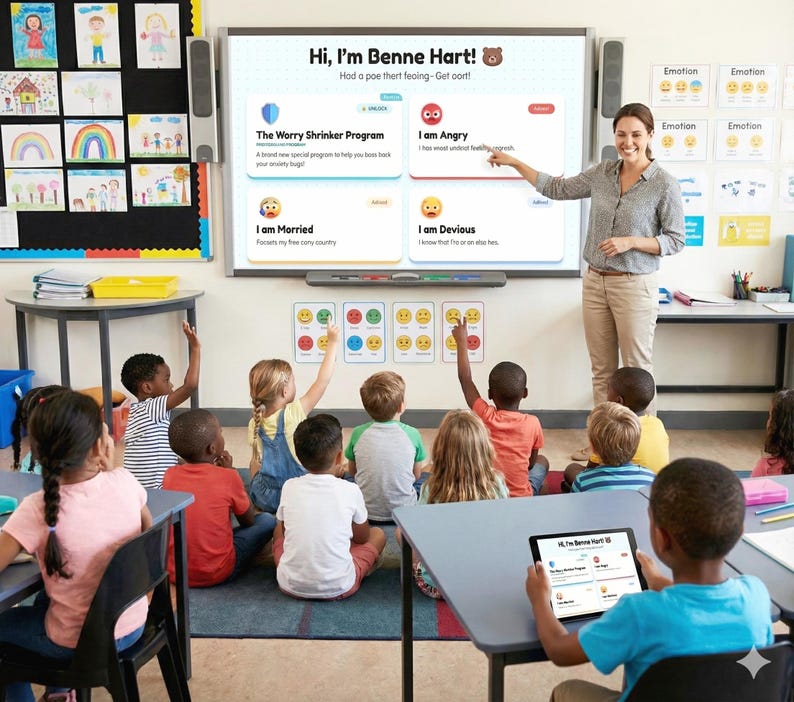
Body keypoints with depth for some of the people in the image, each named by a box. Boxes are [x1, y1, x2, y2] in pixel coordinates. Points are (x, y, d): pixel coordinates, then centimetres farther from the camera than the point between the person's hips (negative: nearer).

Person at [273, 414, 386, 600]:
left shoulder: (289, 488, -5)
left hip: (290, 585, 2)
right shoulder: (350, 490, -10)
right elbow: (362, 537, 7)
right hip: (338, 588, -2)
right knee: (378, 534, 18)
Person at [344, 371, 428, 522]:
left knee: (345, 477, 32)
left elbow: (352, 471, 4)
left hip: (366, 512, 1)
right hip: (404, 511, -1)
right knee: (427, 478, 29)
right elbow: (416, 475, -1)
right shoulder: (412, 434, -16)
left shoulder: (358, 433, -14)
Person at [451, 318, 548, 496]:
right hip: (520, 497, 1)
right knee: (542, 461, 28)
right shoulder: (533, 423, -12)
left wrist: (462, 341, 8)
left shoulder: (485, 416, -13)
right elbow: (531, 463, 3)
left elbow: (465, 377, -2)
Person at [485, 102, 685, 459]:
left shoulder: (664, 184, -9)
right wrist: (514, 162, 12)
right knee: (601, 370, 11)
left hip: (634, 286, -5)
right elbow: (558, 189, 14)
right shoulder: (603, 173, 5)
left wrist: (631, 242, -19)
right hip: (595, 282, 5)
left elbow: (675, 240, -5)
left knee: (637, 371, 2)